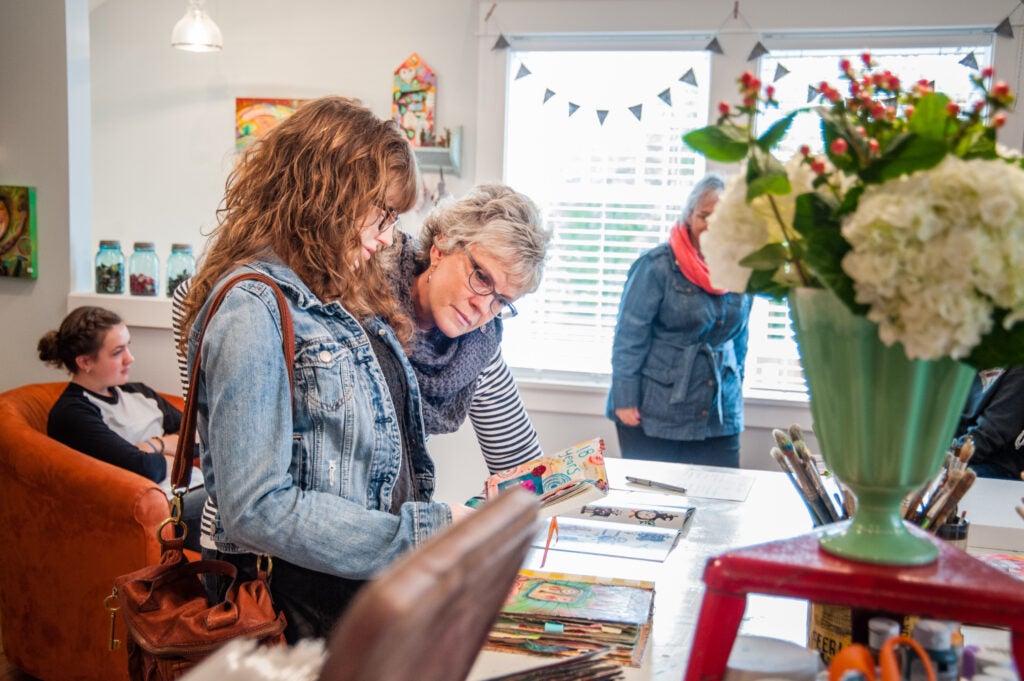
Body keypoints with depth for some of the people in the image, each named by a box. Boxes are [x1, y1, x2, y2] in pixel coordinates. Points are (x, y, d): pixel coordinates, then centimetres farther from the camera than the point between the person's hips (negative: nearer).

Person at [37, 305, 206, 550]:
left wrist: (157, 444, -4)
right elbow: (143, 469, -16)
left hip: (195, 489, 8)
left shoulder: (137, 392, 20)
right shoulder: (71, 413, -4)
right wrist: (172, 458, 3)